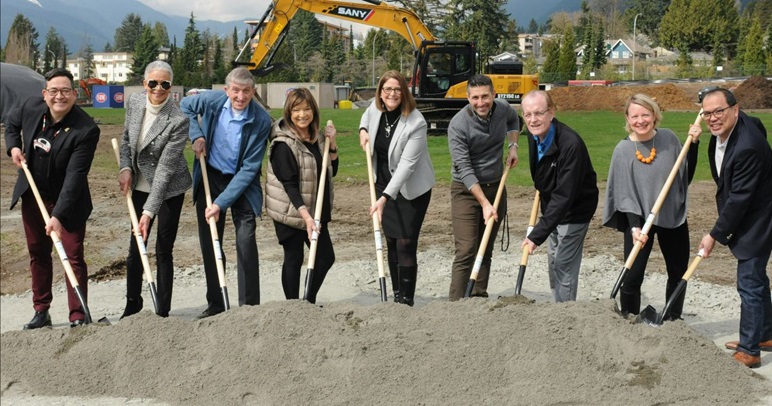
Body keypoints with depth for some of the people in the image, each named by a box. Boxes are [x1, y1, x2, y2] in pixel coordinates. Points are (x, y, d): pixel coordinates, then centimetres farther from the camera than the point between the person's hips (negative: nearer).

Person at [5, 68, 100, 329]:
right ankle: (41, 311, 28)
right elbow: (12, 122, 17)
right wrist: (13, 146, -3)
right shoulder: (31, 107, -9)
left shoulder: (86, 130, -26)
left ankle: (78, 317, 2)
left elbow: (75, 176, -30)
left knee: (73, 257, -4)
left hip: (68, 201, -6)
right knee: (37, 253, 15)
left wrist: (58, 215, -35)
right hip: (33, 195, 6)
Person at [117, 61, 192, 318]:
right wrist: (125, 167, -4)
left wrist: (149, 210, -29)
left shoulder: (178, 120, -24)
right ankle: (132, 304, 30)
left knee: (163, 250, 0)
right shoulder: (134, 102, -6)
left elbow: (165, 168, -27)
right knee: (135, 246, 13)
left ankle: (163, 312, 14)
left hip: (169, 189, -5)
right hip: (140, 187, 5)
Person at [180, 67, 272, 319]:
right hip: (210, 177, 3)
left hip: (242, 183, -3)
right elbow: (185, 106, 11)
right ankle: (215, 305, 19)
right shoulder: (212, 100, -13)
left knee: (246, 241, -14)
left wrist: (221, 202, -24)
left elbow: (249, 168, -20)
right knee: (209, 243, 8)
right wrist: (196, 135, -7)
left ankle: (249, 306, -5)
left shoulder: (262, 121, -21)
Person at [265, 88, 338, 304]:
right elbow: (289, 184, -21)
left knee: (326, 257, 10)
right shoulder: (283, 144, -16)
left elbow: (331, 171, 13)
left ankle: (310, 301, 28)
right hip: (290, 211, -7)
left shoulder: (316, 138, 8)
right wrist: (305, 215, -28)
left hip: (316, 210, 7)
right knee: (293, 258, 2)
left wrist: (332, 144, -2)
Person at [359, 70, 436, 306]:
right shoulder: (376, 109, -5)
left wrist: (385, 198, -37)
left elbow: (407, 164, -30)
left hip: (412, 189, -6)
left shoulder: (416, 123, -24)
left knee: (406, 244, -9)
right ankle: (396, 295, 23)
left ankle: (407, 299, -1)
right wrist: (363, 130, 1)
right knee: (391, 241, 12)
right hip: (384, 183, 6)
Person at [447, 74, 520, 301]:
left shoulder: (502, 108, -4)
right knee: (466, 252, -12)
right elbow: (464, 169, -23)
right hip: (466, 190, -5)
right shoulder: (458, 125, -21)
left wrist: (513, 146, 6)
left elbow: (514, 120, 23)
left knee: (486, 250, 11)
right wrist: (484, 203, -26)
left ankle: (480, 298, 20)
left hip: (495, 186, 5)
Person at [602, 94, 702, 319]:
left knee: (679, 271, 15)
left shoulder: (669, 138, -4)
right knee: (632, 276, -8)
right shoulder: (623, 150, -11)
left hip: (673, 217, 4)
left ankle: (672, 321, 35)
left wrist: (693, 144, -8)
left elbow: (686, 175, 2)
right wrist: (634, 227, -22)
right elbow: (624, 194, -12)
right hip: (639, 218, -3)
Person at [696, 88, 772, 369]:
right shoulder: (724, 130, -3)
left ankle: (749, 351, 6)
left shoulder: (748, 147, -31)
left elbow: (739, 198, -26)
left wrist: (716, 234, -19)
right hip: (744, 218, 10)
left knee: (749, 284, -4)